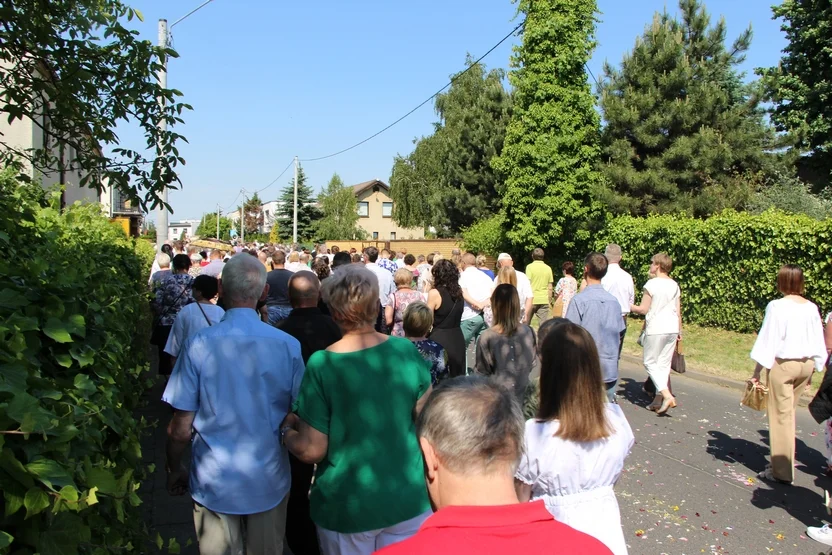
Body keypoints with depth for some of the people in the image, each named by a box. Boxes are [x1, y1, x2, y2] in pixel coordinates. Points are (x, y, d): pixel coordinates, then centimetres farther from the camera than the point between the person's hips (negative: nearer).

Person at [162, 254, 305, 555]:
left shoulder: (199, 345, -15)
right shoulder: (288, 345, -13)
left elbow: (181, 428, -10)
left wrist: (174, 469, 9)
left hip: (214, 484, -1)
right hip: (269, 483, 1)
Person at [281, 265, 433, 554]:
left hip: (347, 506, -2)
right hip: (408, 499, 2)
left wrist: (286, 429, 3)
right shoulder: (406, 350, -11)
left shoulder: (321, 364, -21)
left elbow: (312, 450, -16)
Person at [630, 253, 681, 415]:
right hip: (672, 328, 7)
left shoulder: (652, 283, -10)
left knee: (650, 363, 2)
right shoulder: (674, 285, 9)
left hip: (656, 329, -6)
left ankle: (667, 395, -11)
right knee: (664, 364, 10)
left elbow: (643, 309, -9)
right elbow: (678, 311, 12)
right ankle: (658, 400, 13)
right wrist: (679, 330, 20)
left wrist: (629, 306, 7)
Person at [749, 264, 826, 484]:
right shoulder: (812, 308, 2)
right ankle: (783, 462, 28)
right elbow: (818, 342, 8)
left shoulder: (777, 307, -15)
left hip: (783, 364, -6)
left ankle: (782, 471, 8)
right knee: (788, 412, 18)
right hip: (806, 364, 6)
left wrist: (757, 371, -7)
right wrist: (812, 369, 19)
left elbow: (768, 340, -14)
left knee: (781, 416, 2)